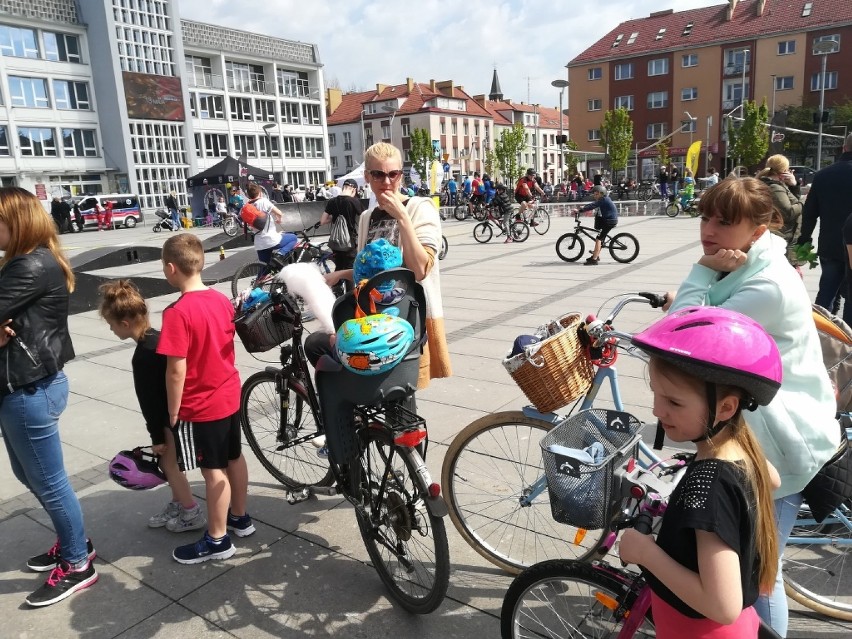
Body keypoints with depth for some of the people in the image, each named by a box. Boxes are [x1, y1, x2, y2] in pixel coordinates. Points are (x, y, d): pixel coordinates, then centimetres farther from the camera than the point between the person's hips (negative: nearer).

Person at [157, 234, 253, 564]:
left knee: (214, 470, 4)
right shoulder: (222, 300, 0)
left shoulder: (177, 312, -23)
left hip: (199, 406, -8)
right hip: (229, 394, 8)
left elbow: (176, 369, -22)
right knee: (233, 457, 20)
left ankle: (217, 540, 19)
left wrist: (173, 411, -11)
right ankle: (240, 517, 37)